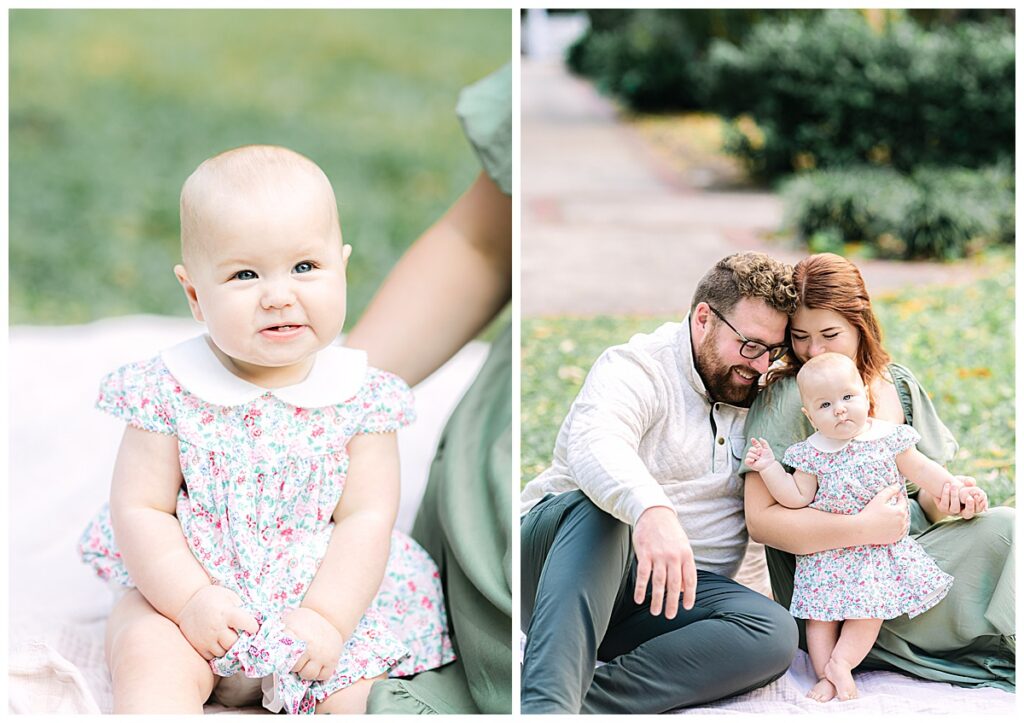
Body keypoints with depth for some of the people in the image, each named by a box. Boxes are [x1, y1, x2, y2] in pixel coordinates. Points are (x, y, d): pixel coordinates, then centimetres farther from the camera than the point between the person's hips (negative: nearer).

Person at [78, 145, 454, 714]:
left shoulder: (362, 396, -9)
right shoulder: (168, 390, -10)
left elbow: (367, 519, -10)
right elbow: (139, 508, -8)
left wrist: (325, 618, -20)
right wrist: (189, 600, -20)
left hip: (330, 601, 1)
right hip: (185, 590, -1)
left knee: (352, 686, -17)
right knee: (147, 653, -24)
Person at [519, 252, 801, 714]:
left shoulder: (756, 399, 15)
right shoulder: (637, 369, -8)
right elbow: (596, 444, -32)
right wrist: (651, 511, -53)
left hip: (676, 587, 5)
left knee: (774, 633, -26)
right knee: (598, 507, -39)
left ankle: (581, 702, -37)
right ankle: (545, 706, -54)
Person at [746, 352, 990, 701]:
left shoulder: (889, 437, -2)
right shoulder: (812, 453, -4)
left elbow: (922, 470, 8)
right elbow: (797, 498, -3)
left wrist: (958, 490, 3)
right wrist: (769, 467, -11)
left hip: (881, 541, 0)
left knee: (871, 605, -11)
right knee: (820, 612, -3)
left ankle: (839, 662, -2)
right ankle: (826, 674, 4)